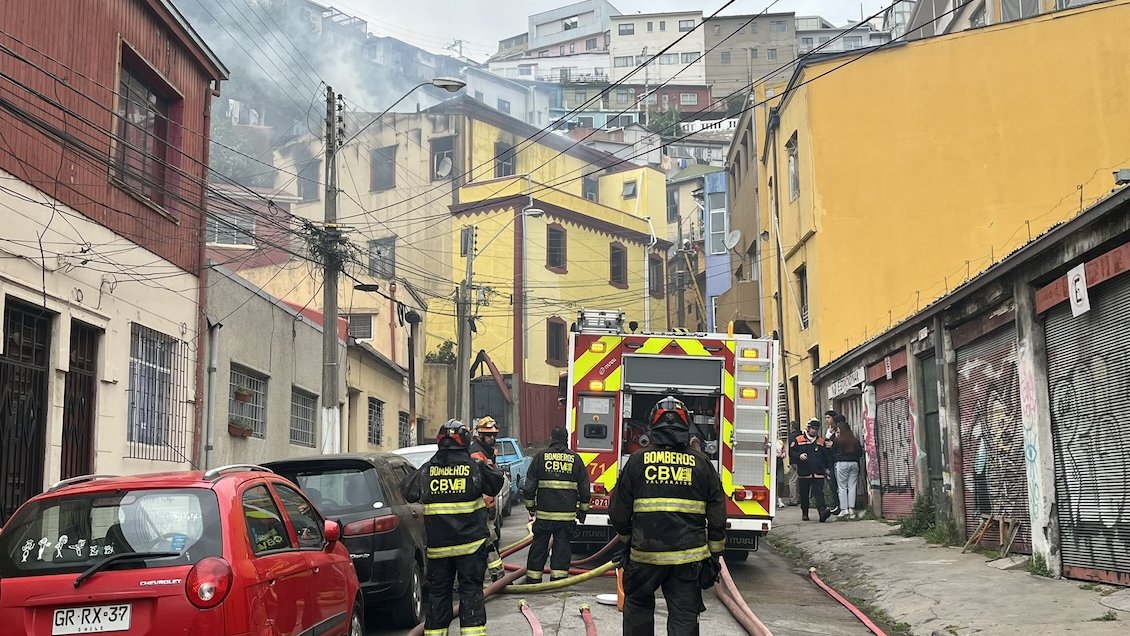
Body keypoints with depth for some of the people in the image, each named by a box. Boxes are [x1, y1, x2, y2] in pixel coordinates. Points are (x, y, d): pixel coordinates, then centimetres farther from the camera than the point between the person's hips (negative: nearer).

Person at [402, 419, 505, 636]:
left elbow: (406, 492, 9)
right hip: (470, 543, -2)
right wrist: (488, 468, 24)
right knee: (471, 589, 3)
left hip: (437, 544, 2)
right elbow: (497, 484, 6)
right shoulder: (475, 467, -6)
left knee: (438, 590, 11)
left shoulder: (427, 469, 1)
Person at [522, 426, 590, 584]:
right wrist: (582, 510, 17)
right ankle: (558, 576, 3)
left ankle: (533, 578, 13)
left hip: (544, 512, 0)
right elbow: (584, 488, 8)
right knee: (562, 544, 5)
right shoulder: (575, 459, 4)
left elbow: (529, 486, 4)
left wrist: (530, 506, 15)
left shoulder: (541, 457, 2)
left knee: (539, 545, 8)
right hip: (567, 513, 0)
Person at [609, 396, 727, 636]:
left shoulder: (638, 460, -1)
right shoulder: (701, 463, 2)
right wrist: (715, 553, 16)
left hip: (645, 554, 0)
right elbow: (717, 517, 4)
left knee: (638, 606, 20)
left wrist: (626, 537, 22)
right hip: (689, 557, 1)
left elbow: (619, 511, 3)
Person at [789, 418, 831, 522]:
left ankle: (822, 512, -24)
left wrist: (826, 468, 13)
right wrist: (799, 456, -17)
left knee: (819, 492, -11)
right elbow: (791, 453, 1)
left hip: (818, 473, 1)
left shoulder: (821, 441, 14)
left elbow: (825, 456, 20)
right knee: (804, 494, 8)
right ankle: (804, 513, 22)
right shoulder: (798, 440, 4)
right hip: (804, 473, -1)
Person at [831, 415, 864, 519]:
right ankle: (851, 509, 2)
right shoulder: (855, 440, 4)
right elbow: (860, 453, 10)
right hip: (854, 463, 4)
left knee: (842, 488, 2)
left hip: (842, 464, -4)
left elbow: (833, 453, 1)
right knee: (852, 487, 6)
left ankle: (844, 509, -3)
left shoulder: (837, 441, -7)